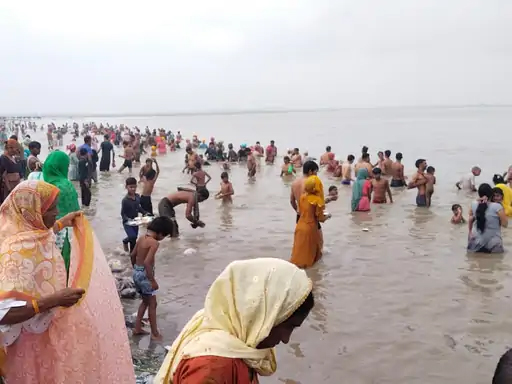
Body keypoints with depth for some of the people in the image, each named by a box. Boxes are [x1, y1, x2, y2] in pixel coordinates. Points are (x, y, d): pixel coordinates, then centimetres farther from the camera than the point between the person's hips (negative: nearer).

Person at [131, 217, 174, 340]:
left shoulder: (142, 238, 5)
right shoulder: (154, 243, -21)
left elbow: (132, 255, 14)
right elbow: (147, 262, -28)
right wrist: (153, 280, -21)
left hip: (137, 273, 8)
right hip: (145, 274, -8)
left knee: (145, 301, 23)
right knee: (152, 304, 6)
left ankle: (137, 328, 29)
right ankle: (155, 333, 14)